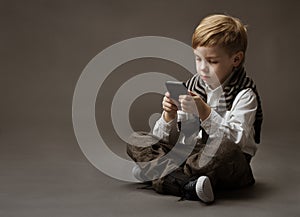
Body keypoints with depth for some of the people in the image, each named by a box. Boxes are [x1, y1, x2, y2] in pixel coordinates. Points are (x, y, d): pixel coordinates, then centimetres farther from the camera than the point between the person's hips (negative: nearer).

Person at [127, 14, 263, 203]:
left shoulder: (244, 94, -7)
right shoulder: (192, 86, 7)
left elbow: (235, 139, -22)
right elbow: (166, 138, 6)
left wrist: (204, 112, -30)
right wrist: (169, 116, -15)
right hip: (191, 153, 6)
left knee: (226, 149, -40)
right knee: (135, 141, -7)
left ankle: (157, 172, -22)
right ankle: (188, 185, -31)